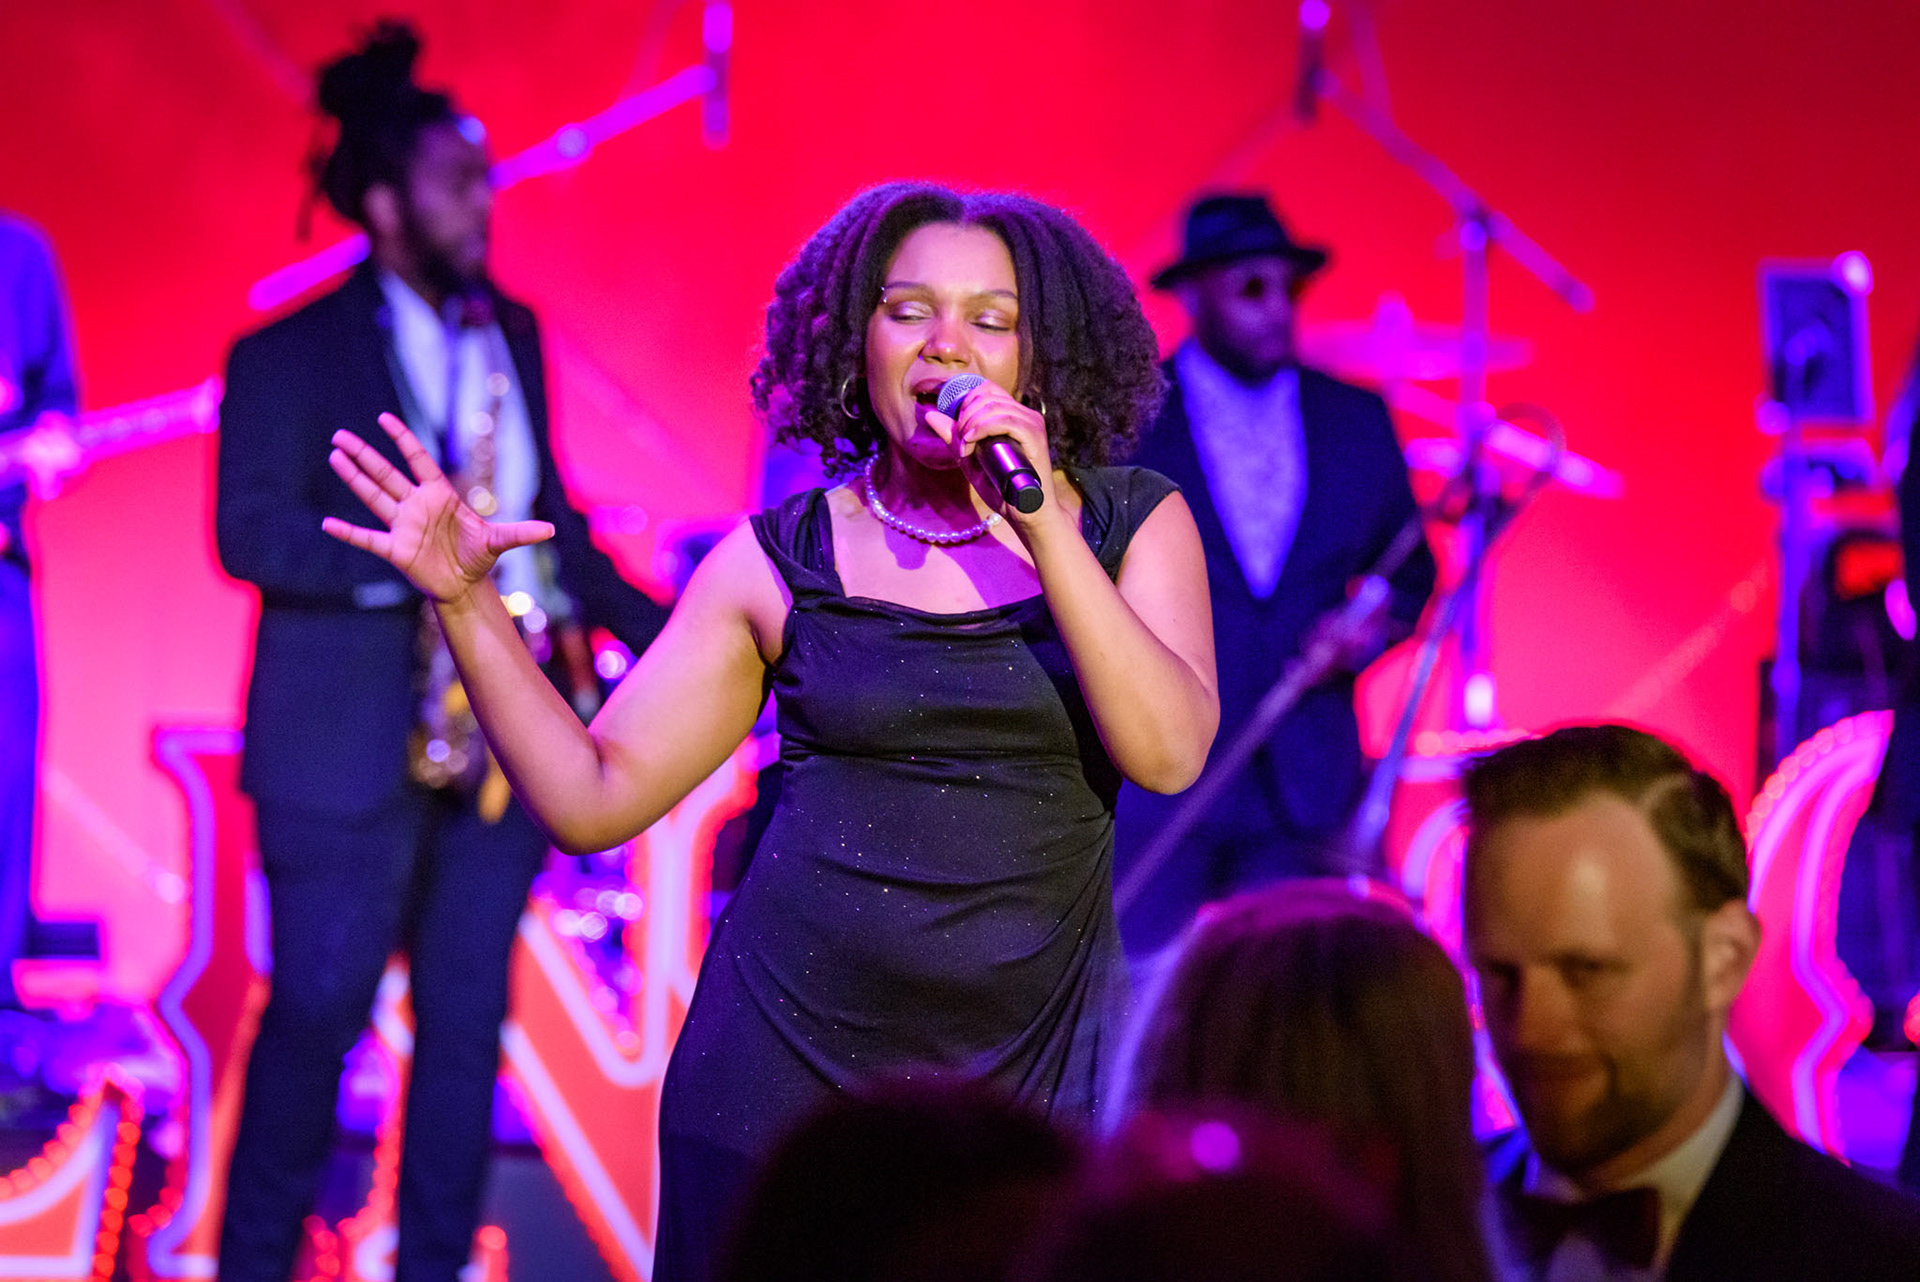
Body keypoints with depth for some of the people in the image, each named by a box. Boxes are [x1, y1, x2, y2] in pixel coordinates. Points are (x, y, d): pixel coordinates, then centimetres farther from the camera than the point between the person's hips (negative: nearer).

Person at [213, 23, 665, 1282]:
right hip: (349, 742, -5)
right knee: (317, 1012, 0)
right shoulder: (291, 355, -5)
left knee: (469, 1018, 6)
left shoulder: (513, 330, 13)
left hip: (502, 728, 5)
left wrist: (648, 623, 10)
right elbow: (251, 530, -13)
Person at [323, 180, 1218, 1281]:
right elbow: (592, 798, 1)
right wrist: (467, 603, -9)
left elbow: (1170, 754, -14)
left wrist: (1043, 529, -20)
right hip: (788, 1055, 0)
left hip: (1032, 1065, 0)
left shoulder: (1132, 523, 2)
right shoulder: (781, 561, 2)